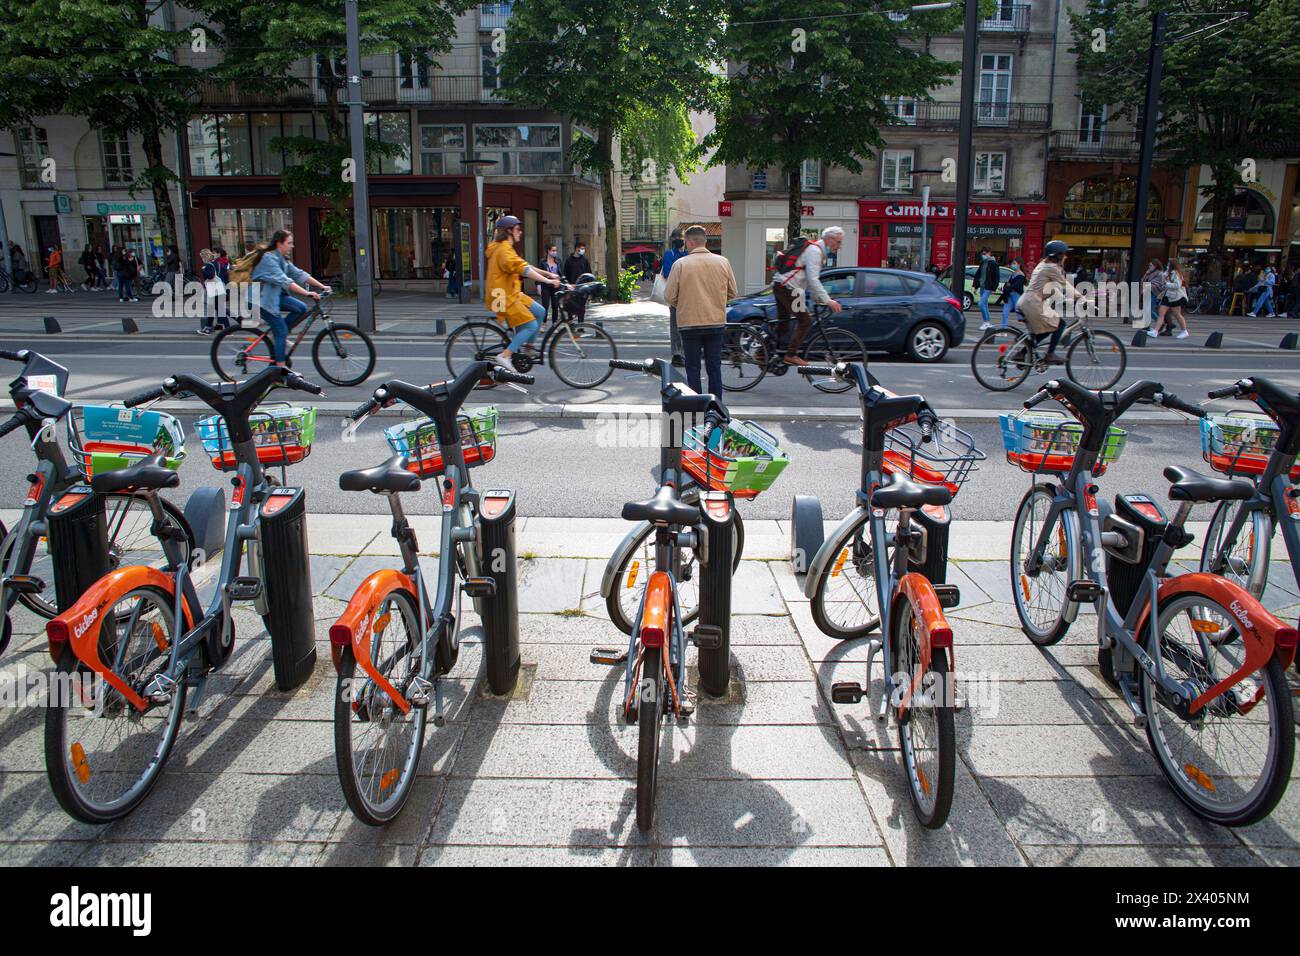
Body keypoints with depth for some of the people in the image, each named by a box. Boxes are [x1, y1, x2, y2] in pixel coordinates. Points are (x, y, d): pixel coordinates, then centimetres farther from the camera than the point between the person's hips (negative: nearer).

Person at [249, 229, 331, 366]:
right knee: (281, 331, -11)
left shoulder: (283, 259, 8)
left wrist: (322, 286, -8)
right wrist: (307, 293, -41)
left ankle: (277, 336, 6)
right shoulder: (269, 258, -21)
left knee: (301, 308, -8)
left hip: (275, 294, 9)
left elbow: (299, 274, 2)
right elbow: (283, 280, -33)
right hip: (262, 298, -9)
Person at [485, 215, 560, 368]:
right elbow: (524, 270, -28)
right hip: (503, 297, -10)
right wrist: (548, 281, -31)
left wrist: (549, 274, 9)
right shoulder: (504, 250, -17)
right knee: (531, 325, -12)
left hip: (512, 294, 10)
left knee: (540, 312, 7)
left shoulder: (505, 248, 16)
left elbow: (525, 266, 16)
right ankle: (504, 356, -12)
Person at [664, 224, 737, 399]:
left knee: (693, 368, 7)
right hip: (716, 322, 3)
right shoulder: (723, 262, 0)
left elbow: (670, 296, -7)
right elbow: (732, 293, 8)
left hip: (690, 323, -2)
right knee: (715, 368, 11)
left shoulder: (681, 264, -9)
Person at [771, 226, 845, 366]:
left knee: (782, 322, 16)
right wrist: (827, 300, -26)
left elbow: (812, 279, 23)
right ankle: (791, 355, -6)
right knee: (805, 321, -8)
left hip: (780, 285, 10)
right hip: (786, 287, -10)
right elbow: (813, 280, -24)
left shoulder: (818, 250, 17)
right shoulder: (814, 251, -15)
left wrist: (818, 299, 19)